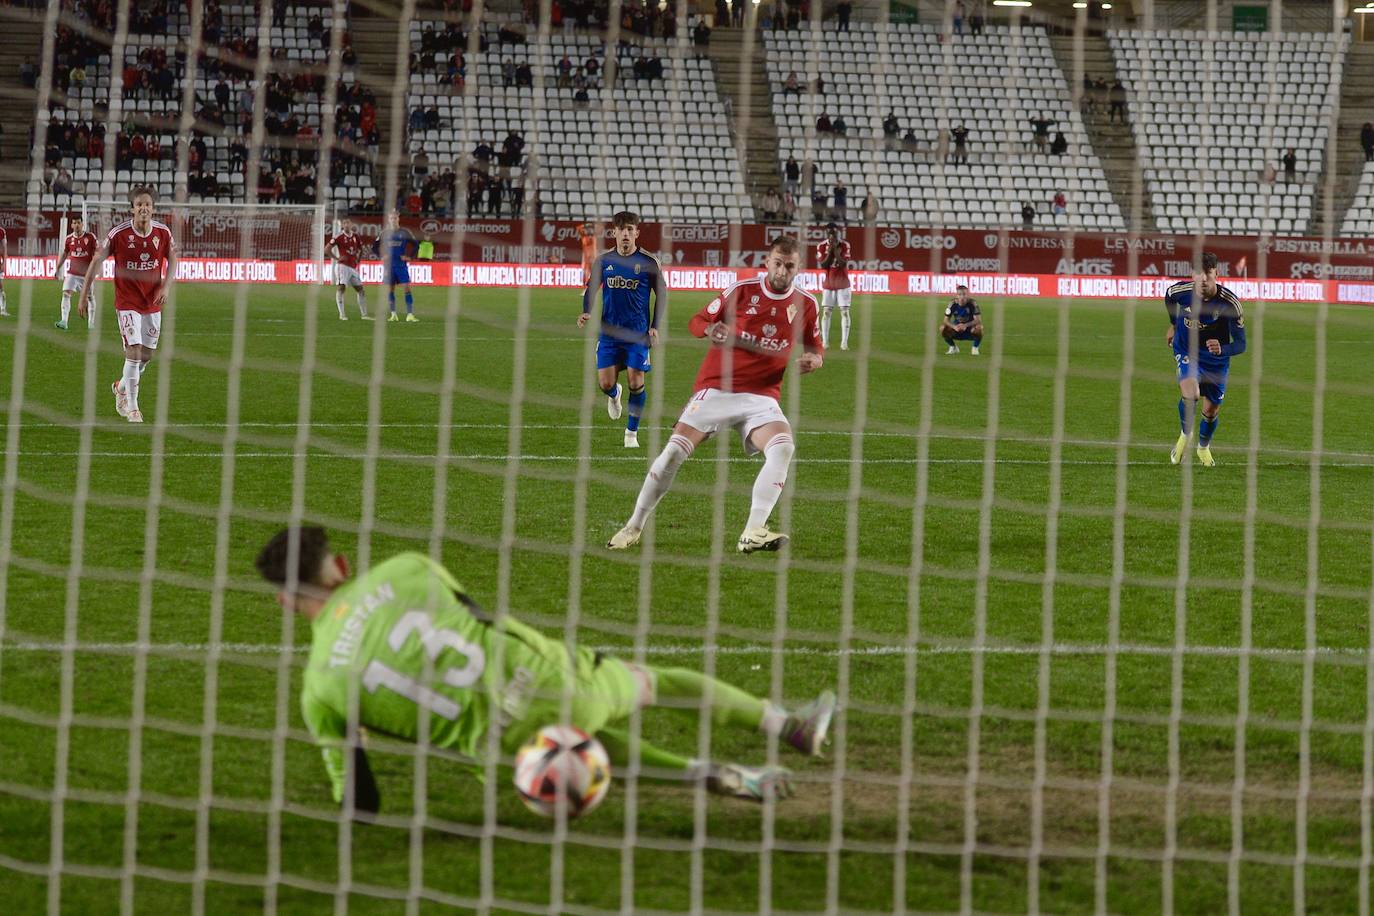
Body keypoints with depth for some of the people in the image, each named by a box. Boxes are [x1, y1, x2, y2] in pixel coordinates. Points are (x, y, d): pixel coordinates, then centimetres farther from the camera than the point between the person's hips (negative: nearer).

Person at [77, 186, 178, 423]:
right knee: (134, 352, -13)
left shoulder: (163, 233, -5)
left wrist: (166, 286, -7)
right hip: (127, 303, -4)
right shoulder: (119, 233, -14)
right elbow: (97, 261, -6)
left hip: (153, 303, 4)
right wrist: (84, 295, -5)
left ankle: (122, 387, 39)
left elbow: (172, 260, 10)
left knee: (146, 355, 11)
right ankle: (132, 408, -4)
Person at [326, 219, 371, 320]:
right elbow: (327, 249, -8)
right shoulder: (340, 237, -7)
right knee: (340, 288, -13)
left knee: (360, 289, 8)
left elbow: (360, 249, 29)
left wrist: (358, 259, 15)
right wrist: (337, 258, -12)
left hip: (353, 267, 6)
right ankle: (342, 314, -13)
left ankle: (364, 314, 15)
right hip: (342, 266, -6)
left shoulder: (356, 237, 10)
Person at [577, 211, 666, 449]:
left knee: (636, 382, -7)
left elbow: (662, 294, 5)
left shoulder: (648, 262, -4)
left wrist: (655, 327, -4)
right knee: (605, 383, -3)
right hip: (609, 331, 2)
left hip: (637, 333, -2)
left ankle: (632, 432, 9)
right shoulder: (603, 260, 2)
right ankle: (614, 395, 35)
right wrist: (586, 313, -6)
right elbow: (590, 288, 13)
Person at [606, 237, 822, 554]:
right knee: (674, 452, -11)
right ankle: (634, 527, 6)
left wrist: (815, 358, -6)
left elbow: (815, 346, 19)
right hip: (716, 389, -1)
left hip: (761, 397, 1)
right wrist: (711, 330, -18)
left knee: (783, 448, -27)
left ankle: (753, 534, -28)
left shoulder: (805, 304, 5)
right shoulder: (743, 290, -1)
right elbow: (697, 321, 6)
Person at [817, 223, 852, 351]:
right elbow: (823, 265, -10)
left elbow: (844, 264, -15)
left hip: (842, 284, -1)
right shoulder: (822, 246, -4)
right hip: (828, 284, 1)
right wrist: (830, 250, -20)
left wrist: (836, 250, -23)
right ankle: (824, 341, 4)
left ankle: (844, 342, -6)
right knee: (826, 311, -1)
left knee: (844, 311, -6)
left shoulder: (844, 245, -7)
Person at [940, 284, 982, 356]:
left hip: (969, 330, -2)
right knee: (943, 328, -26)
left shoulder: (972, 303, -20)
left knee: (978, 327, -35)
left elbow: (978, 320, -26)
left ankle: (975, 348, -5)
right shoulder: (952, 304, -14)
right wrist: (954, 327, -36)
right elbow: (946, 320, -15)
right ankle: (953, 347, 3)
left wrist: (966, 325, -42)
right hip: (956, 331, 2)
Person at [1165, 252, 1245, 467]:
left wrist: (1222, 349, -48)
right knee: (1190, 394, -28)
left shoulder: (1230, 303, -28)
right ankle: (1185, 435, 3)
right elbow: (1168, 296, 7)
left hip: (1216, 359, 0)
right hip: (1187, 351, 0)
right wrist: (1173, 325, 20)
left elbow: (1240, 344, -25)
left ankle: (1204, 448, 44)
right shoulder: (1181, 290, -22)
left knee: (1211, 411, 10)